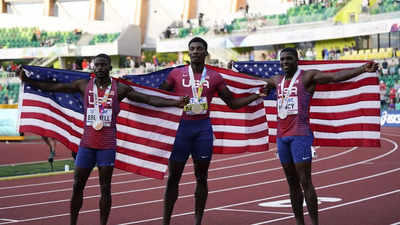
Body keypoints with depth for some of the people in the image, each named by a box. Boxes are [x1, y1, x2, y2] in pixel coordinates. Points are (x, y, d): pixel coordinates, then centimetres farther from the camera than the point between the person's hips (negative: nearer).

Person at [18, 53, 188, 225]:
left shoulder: (119, 88, 0)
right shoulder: (84, 85, 4)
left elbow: (148, 99, -4)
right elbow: (53, 87, 6)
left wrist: (175, 103, -13)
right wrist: (27, 81, 1)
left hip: (107, 145, -2)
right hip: (87, 144, 2)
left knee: (105, 188, 2)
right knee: (77, 186, 3)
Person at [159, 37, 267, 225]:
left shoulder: (214, 77, 7)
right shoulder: (176, 74, 5)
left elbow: (232, 103, 12)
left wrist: (255, 96, 1)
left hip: (203, 128, 1)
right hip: (181, 126, -1)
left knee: (201, 178, 5)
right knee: (173, 177, 1)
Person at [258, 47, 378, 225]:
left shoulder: (308, 77, -3)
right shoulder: (277, 81, 16)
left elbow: (336, 77, -14)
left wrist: (363, 69, -27)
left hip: (300, 135, -6)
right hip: (281, 137, 6)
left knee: (305, 182, -9)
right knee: (292, 183, 9)